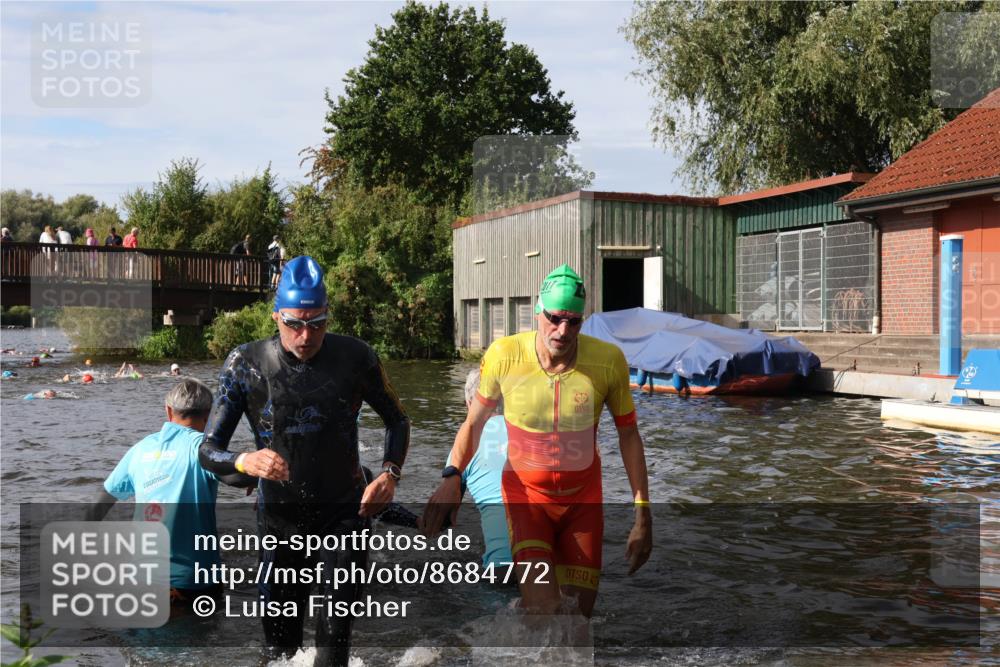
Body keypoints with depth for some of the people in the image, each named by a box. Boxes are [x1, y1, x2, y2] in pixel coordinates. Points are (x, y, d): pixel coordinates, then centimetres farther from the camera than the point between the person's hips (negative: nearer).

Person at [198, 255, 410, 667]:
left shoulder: (355, 357, -6)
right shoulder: (246, 364, -8)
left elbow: (396, 421, 8)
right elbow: (208, 450, -8)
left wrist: (390, 473, -10)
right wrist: (245, 462, -31)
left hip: (344, 512, 0)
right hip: (280, 517, 1)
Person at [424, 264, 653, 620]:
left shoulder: (608, 360, -16)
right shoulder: (504, 355, -18)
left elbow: (628, 433, -3)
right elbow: (474, 421, -1)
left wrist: (642, 514, -3)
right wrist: (452, 477, -16)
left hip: (583, 497, 2)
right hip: (526, 494, -2)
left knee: (579, 616, 7)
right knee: (543, 611, -20)